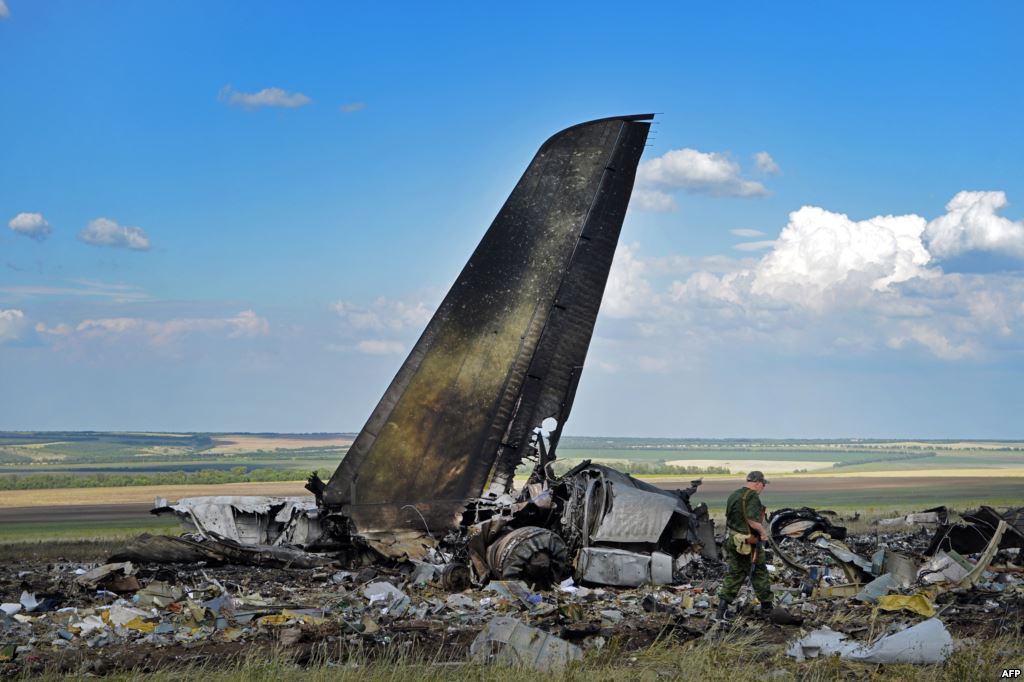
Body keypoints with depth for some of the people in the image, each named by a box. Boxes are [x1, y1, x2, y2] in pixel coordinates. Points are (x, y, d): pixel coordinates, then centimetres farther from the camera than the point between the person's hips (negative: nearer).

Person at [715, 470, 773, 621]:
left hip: (732, 540, 7)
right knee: (759, 573, 8)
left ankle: (721, 611, 2)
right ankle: (767, 608, 18)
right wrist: (763, 532, -11)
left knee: (734, 574, 11)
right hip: (749, 543, -7)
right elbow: (752, 520, -27)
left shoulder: (733, 496, 11)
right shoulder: (753, 497, -17)